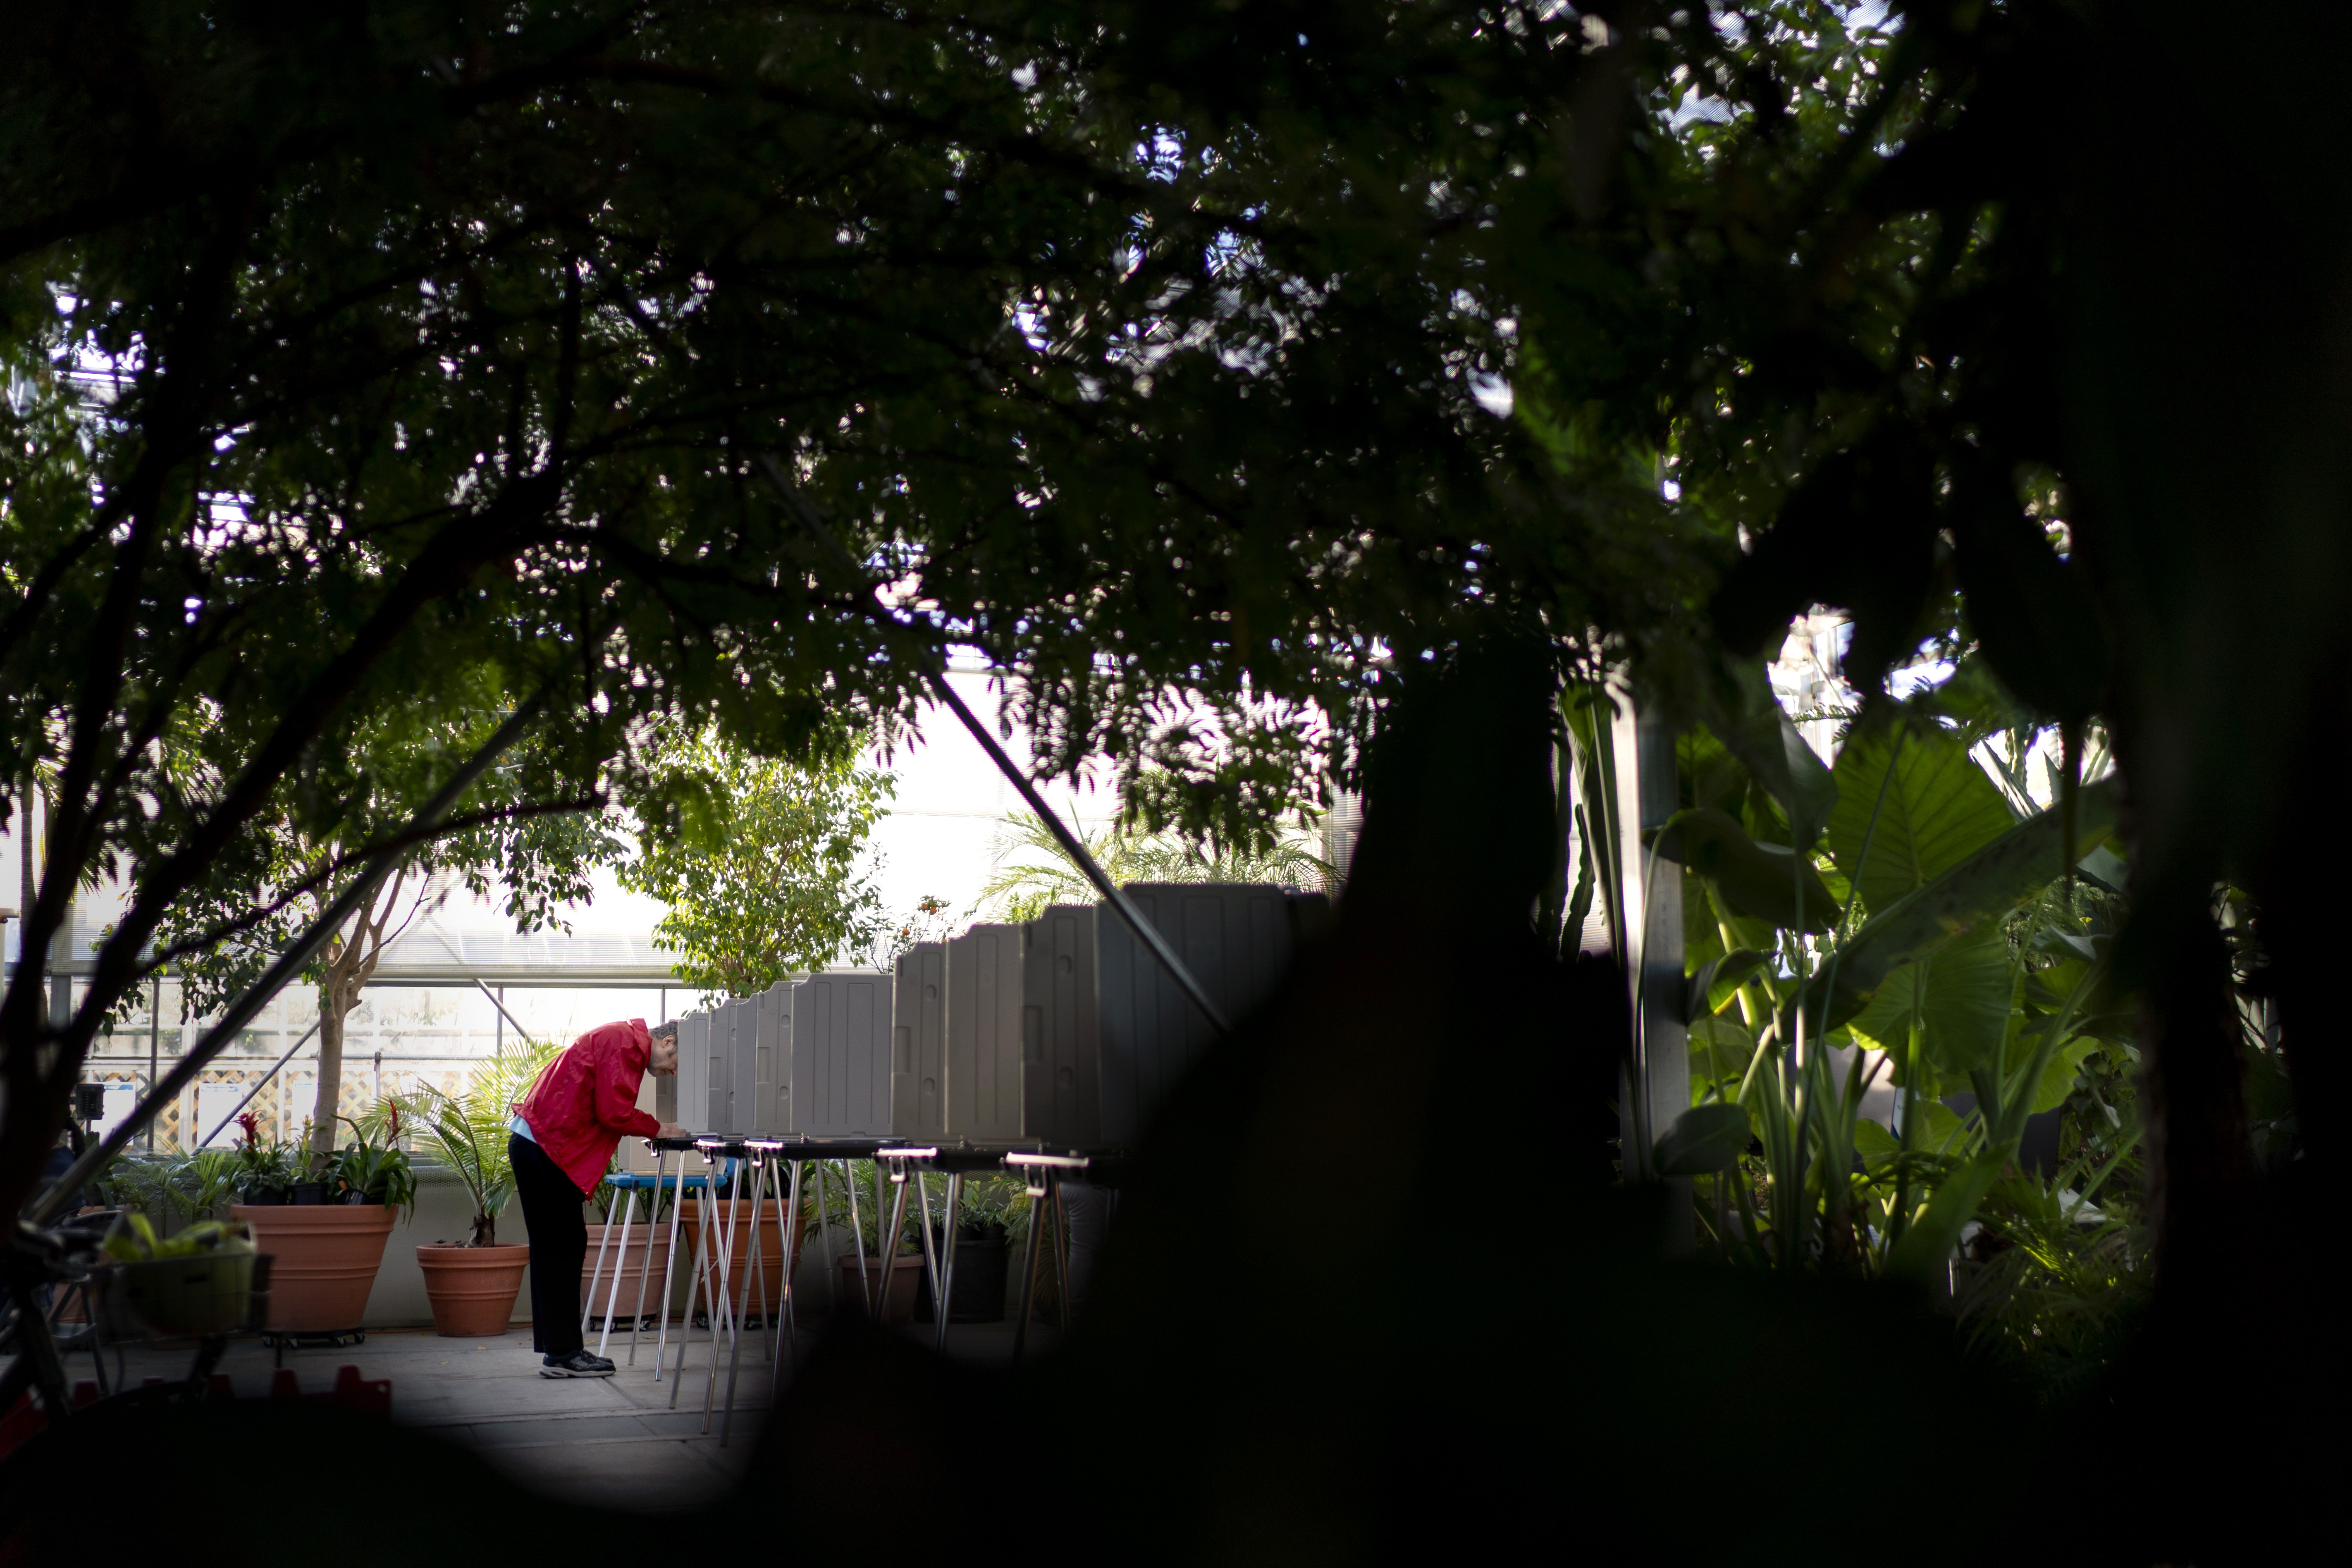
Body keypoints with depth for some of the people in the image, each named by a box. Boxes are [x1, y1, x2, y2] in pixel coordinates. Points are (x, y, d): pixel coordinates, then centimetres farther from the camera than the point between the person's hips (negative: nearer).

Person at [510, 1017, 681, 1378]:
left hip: (532, 1144, 11)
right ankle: (563, 1354, -2)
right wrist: (657, 1129, -5)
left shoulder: (622, 1041, 21)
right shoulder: (625, 1042, -11)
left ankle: (557, 1349, 17)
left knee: (553, 1249, 12)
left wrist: (654, 1131, 5)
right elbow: (614, 1113, -18)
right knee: (564, 1247, -6)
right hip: (548, 1148, -11)